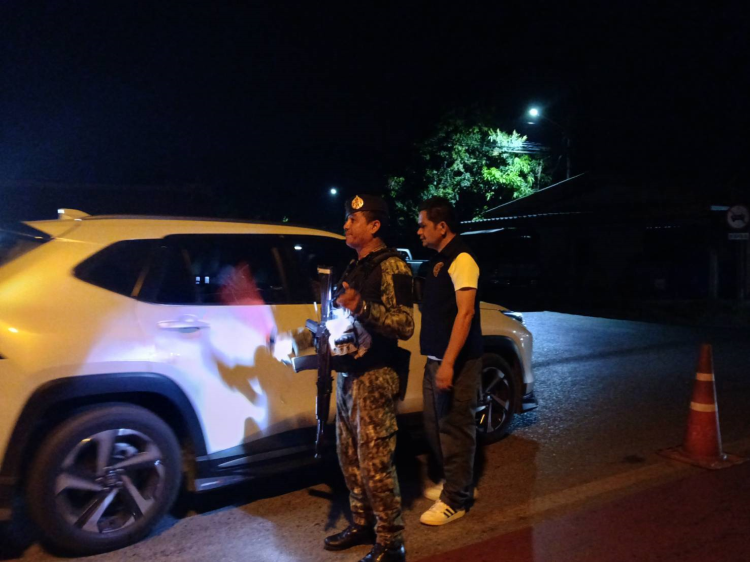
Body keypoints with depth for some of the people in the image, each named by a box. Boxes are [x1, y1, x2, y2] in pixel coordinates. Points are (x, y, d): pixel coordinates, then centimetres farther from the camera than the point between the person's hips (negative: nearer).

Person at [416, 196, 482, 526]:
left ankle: (455, 500, 14)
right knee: (435, 427, 17)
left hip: (456, 361, -9)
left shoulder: (461, 259, -13)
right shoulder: (437, 260, 14)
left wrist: (448, 363, -25)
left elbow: (465, 313, -20)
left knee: (454, 428, 1)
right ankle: (454, 483, 34)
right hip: (435, 359, 9)